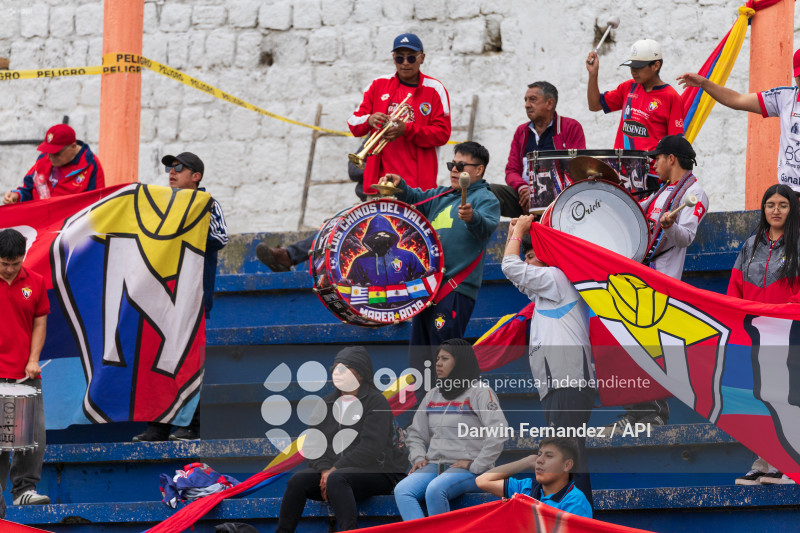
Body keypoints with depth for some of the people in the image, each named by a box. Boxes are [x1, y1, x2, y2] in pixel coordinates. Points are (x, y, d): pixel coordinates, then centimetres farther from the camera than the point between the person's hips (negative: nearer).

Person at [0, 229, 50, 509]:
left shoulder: (35, 283, 8)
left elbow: (39, 323, 11)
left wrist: (33, 360, -1)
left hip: (27, 375, 3)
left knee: (35, 434, -4)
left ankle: (24, 489, 3)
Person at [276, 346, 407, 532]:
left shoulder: (376, 402, -4)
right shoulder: (327, 404, 16)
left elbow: (370, 448, -15)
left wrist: (335, 470, -19)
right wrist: (324, 469, -13)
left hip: (374, 471, -6)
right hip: (331, 469, 6)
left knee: (336, 480, -37)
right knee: (298, 480, -20)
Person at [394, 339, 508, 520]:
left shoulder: (480, 393, -1)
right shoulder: (432, 395, 20)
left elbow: (498, 432, -12)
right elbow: (416, 433, 25)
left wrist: (475, 466, -15)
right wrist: (418, 457, 5)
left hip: (469, 470, -6)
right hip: (434, 465, 6)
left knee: (435, 490, -36)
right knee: (402, 490, -23)